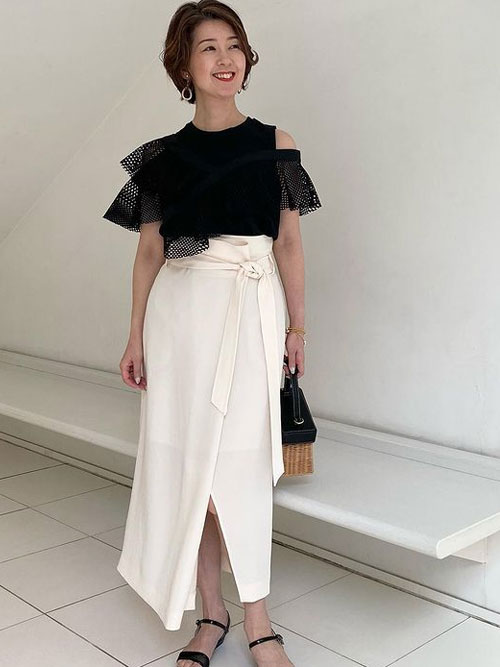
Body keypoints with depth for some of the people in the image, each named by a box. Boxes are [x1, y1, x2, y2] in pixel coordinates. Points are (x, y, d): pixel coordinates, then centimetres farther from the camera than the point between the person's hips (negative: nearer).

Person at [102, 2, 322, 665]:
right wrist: (137, 334, 5)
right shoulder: (163, 156, 8)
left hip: (251, 311, -1)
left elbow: (289, 243, 5)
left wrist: (297, 325, 2)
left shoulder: (274, 142, 6)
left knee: (239, 463, -1)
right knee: (186, 463, 4)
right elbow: (149, 251, 9)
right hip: (181, 312, 2)